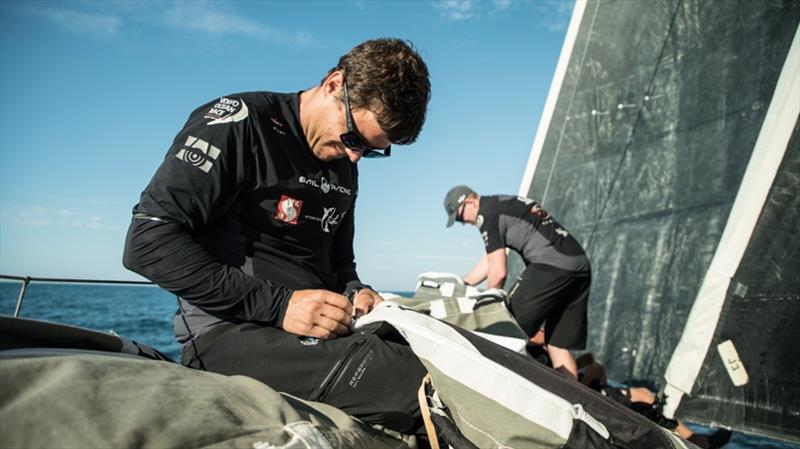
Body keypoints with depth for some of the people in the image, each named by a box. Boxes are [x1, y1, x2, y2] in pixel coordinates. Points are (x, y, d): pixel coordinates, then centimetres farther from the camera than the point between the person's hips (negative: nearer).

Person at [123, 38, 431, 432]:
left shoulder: (345, 168, 16)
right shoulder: (241, 123, -6)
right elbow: (149, 243, -15)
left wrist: (355, 295, 1)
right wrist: (277, 305, -20)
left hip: (320, 329, 7)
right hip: (231, 331, -7)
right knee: (415, 382, -30)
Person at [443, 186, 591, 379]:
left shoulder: (487, 214, -4)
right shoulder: (505, 204, 25)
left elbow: (498, 272, -7)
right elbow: (489, 260, 29)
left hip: (552, 265, -10)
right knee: (559, 346, 10)